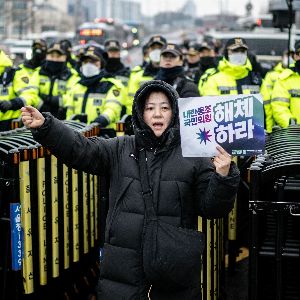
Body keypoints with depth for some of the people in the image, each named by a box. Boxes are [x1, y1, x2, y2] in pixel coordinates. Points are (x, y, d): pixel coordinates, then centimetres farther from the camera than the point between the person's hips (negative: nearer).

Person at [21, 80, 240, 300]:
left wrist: (223, 177, -18)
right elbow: (81, 150, -5)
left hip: (175, 267, -1)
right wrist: (44, 126, -18)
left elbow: (211, 207, 0)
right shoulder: (120, 149, 7)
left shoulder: (193, 156, 1)